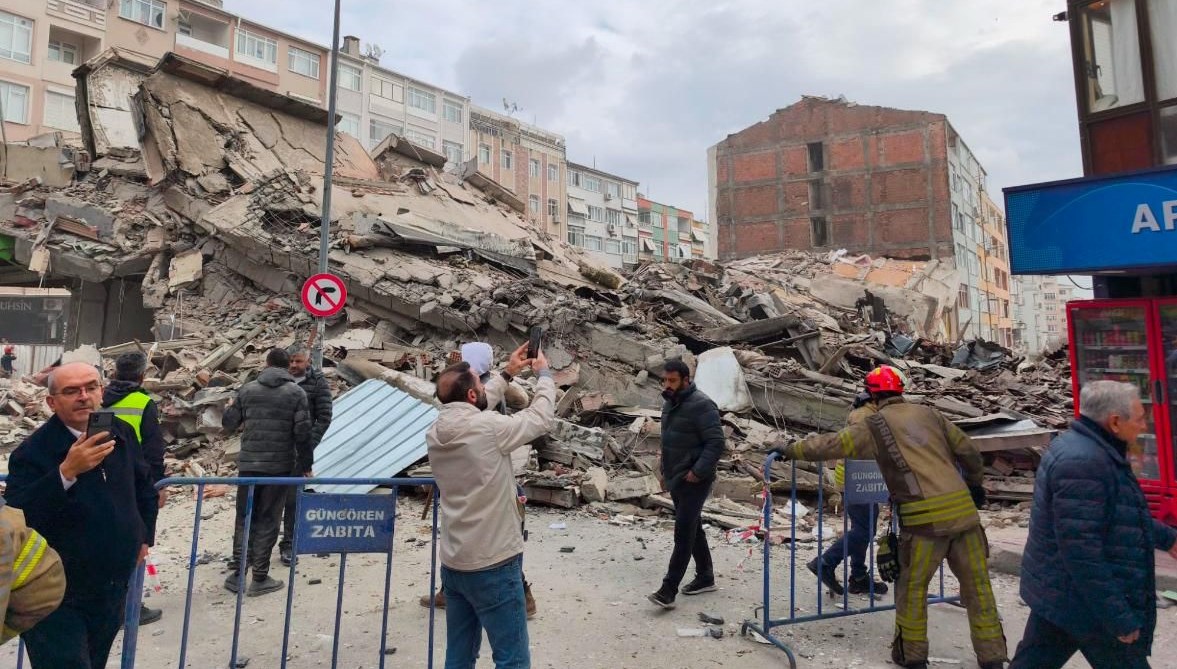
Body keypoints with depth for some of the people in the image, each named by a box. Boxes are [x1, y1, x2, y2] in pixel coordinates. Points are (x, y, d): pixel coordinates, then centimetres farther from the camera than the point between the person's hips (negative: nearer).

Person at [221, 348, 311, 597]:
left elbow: (229, 424, 11)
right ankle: (260, 578, 10)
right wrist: (305, 463, 1)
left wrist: (231, 407, 33)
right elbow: (302, 432, -9)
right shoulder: (296, 392, -5)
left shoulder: (247, 390, 4)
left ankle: (237, 572, 18)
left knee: (244, 518, 15)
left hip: (248, 464, 3)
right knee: (268, 520, 5)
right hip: (279, 466, -3)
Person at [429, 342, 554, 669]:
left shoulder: (436, 433, 0)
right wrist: (544, 374, 9)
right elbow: (542, 418, -7)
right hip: (493, 566, -7)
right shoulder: (488, 428, -20)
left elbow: (473, 409, 18)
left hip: (453, 565, 8)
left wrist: (507, 373, 23)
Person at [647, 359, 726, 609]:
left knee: (684, 533, -8)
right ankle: (705, 577, 32)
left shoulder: (701, 405, -17)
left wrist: (698, 471, -23)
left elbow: (716, 442, -21)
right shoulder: (670, 403, 12)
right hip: (676, 479, 9)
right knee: (693, 528, 18)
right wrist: (665, 472, 17)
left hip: (694, 480, -9)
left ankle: (668, 591, -6)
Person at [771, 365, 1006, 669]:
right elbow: (968, 452, 18)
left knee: (912, 586, 12)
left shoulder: (874, 426, 2)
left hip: (925, 517, -4)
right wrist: (974, 483, 35)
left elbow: (829, 445, 1)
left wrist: (789, 450, 14)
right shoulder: (928, 413, 14)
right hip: (963, 510, 5)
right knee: (977, 584, 15)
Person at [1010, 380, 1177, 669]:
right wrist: (1119, 618, -22)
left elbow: (1120, 513, 27)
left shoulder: (1088, 450, 8)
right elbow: (1081, 552, -28)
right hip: (1085, 602, -10)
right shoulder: (1082, 464, -26)